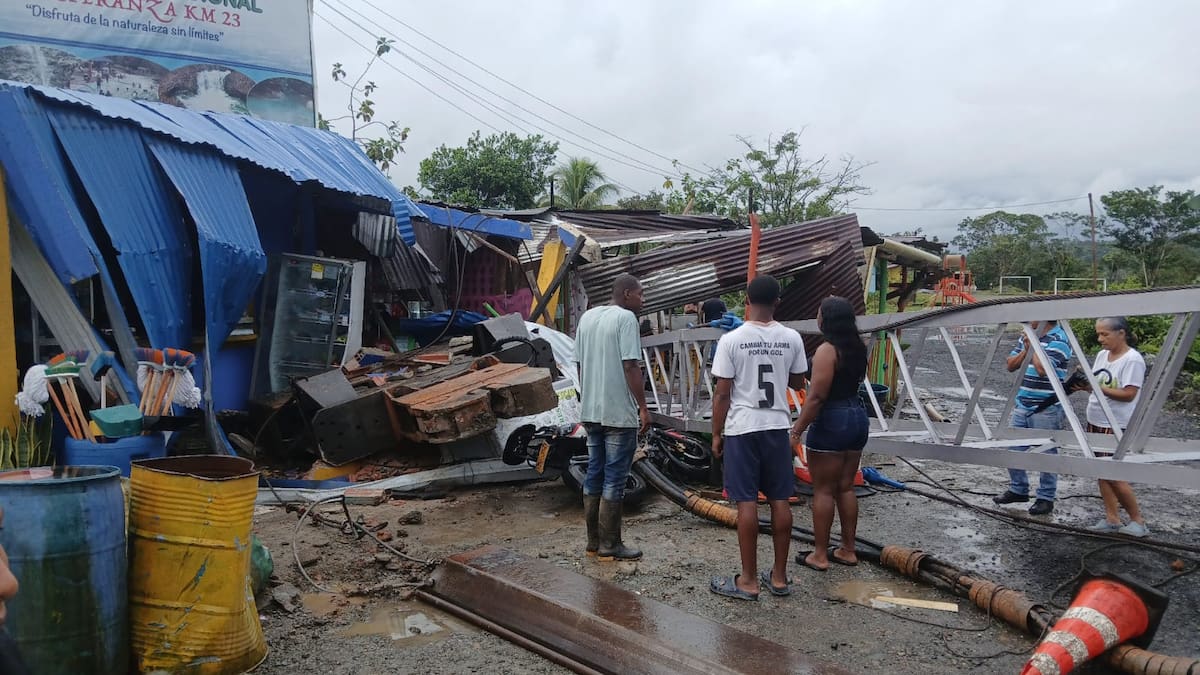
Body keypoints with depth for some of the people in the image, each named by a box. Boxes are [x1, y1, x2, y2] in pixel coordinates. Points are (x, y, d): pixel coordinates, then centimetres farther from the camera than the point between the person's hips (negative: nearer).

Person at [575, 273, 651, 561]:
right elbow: (630, 366, -17)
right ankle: (609, 545, 4)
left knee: (594, 475, 12)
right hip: (619, 413, -8)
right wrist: (643, 407, -13)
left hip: (591, 411, 8)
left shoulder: (587, 317, 13)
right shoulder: (626, 318, -11)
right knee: (614, 479, -1)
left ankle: (593, 541, 19)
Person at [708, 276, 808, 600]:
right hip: (777, 427, 4)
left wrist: (716, 434, 1)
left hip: (742, 429, -3)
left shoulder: (732, 340, -11)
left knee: (747, 502, 1)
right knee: (780, 500, 10)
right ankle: (779, 576, 18)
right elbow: (798, 383, 13)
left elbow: (722, 394, -9)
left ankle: (748, 580, 7)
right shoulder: (792, 338, 0)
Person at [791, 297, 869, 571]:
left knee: (823, 490, 0)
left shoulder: (827, 350, -18)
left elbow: (816, 396, -21)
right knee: (846, 487, 15)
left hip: (831, 421, -8)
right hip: (857, 415, 8)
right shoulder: (857, 348, 7)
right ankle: (847, 550, 23)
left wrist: (798, 427, -16)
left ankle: (820, 555, 7)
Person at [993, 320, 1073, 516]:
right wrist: (1026, 349, -6)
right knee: (1013, 449, 12)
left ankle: (1046, 498, 15)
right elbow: (1011, 366, 9)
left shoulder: (1059, 340, -14)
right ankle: (1018, 489, 28)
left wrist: (1033, 346, -15)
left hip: (1046, 409, -8)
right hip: (1022, 405, 8)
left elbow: (1042, 368, -28)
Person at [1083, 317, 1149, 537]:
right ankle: (1111, 519, 17)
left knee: (1113, 475, -5)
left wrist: (1097, 388, -23)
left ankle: (1138, 521, 11)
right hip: (1095, 422, 8)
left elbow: (1128, 394, -19)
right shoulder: (1102, 355, 9)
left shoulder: (1133, 359, -14)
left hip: (1117, 426, -8)